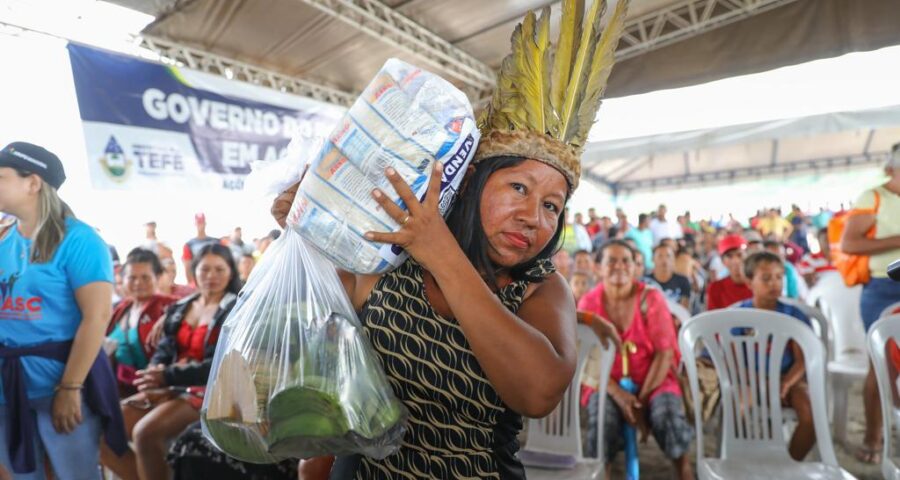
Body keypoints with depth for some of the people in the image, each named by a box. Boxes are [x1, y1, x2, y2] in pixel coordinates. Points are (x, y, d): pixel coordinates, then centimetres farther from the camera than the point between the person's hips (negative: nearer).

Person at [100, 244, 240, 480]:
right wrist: (153, 375, -11)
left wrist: (167, 377, -18)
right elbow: (164, 351, 13)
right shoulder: (179, 308, 16)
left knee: (145, 432, -26)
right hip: (170, 388, 7)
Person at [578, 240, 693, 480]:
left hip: (652, 380, 0)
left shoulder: (651, 298, -6)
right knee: (603, 419, -28)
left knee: (668, 414, -29)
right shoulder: (589, 303, -4)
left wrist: (642, 397, -16)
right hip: (608, 383, 0)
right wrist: (617, 394, -18)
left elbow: (665, 352, -9)